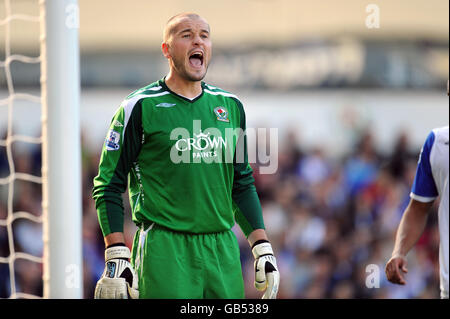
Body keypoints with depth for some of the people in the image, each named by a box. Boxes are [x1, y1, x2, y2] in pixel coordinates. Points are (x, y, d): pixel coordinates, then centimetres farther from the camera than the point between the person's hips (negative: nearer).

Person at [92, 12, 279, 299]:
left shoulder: (230, 106, 14)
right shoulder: (141, 107, -1)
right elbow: (109, 185, -1)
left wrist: (263, 249, 13)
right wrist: (116, 258, -9)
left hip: (223, 251, 5)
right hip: (164, 250, -5)